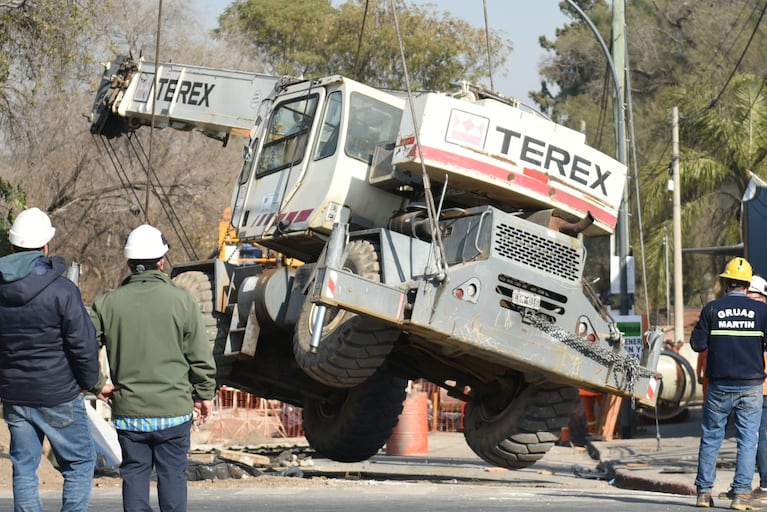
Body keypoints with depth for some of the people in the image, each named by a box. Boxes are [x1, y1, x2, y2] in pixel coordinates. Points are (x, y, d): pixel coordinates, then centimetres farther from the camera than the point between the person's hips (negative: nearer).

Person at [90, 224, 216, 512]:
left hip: (128, 411, 1)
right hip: (174, 409, -1)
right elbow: (201, 357, -3)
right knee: (172, 473, 8)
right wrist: (204, 395, 10)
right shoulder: (181, 301, -7)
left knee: (134, 473, 9)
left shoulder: (108, 303, -3)